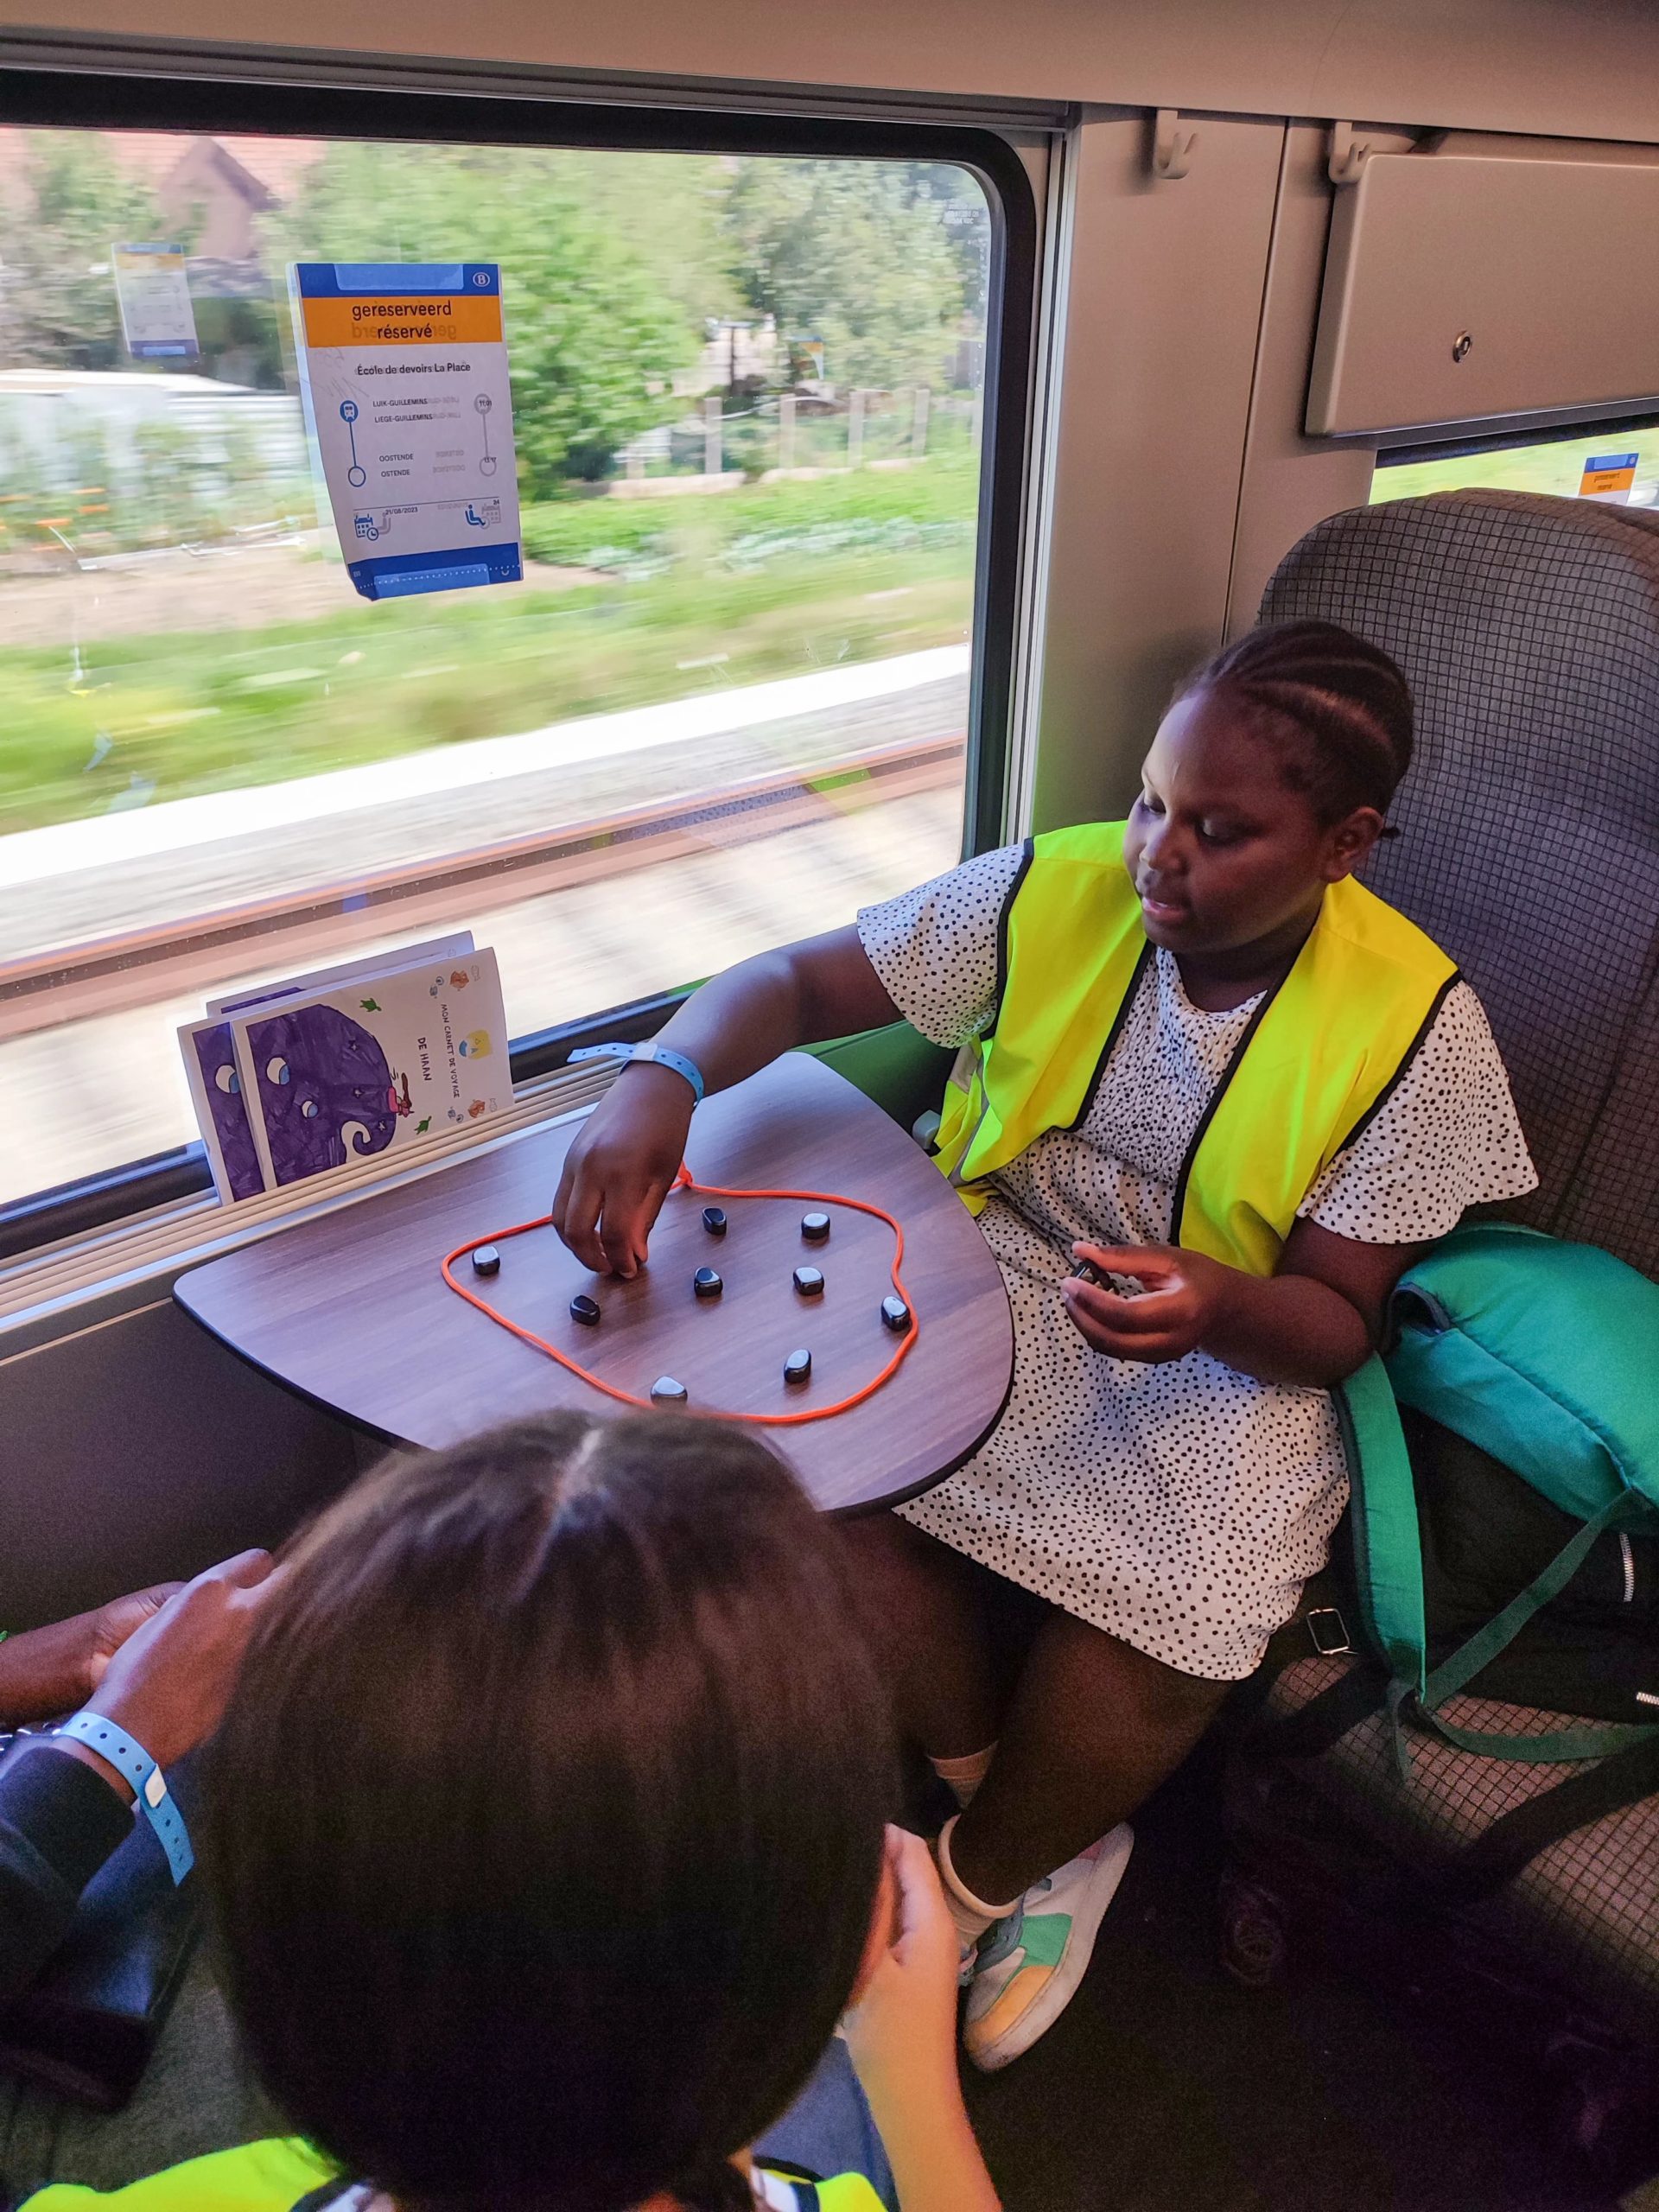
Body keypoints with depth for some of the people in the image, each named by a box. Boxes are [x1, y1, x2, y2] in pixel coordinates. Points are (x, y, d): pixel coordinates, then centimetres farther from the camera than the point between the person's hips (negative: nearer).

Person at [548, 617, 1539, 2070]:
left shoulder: (1414, 1026, -12)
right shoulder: (1053, 893, -10)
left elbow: (1336, 1320, -8)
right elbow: (790, 984, -7)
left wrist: (1220, 1310, -33)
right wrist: (659, 1082, -29)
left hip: (1232, 1354, -1)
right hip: (998, 1283, 2)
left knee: (1154, 1634, -26)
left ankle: (978, 1875, 15)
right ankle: (1043, 1836, 10)